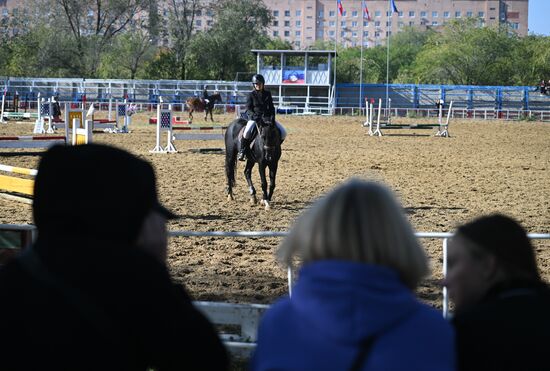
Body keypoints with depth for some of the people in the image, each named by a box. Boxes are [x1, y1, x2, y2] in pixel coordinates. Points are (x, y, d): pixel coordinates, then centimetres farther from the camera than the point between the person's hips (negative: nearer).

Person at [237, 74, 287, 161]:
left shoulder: (267, 94, 10)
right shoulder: (251, 95, 2)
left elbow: (271, 107, 9)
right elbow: (248, 109, -3)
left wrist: (272, 116, -10)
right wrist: (253, 115, -23)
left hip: (267, 117, 3)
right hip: (254, 118, -3)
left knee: (283, 132, -13)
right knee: (247, 132, -35)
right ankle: (242, 151, -13)